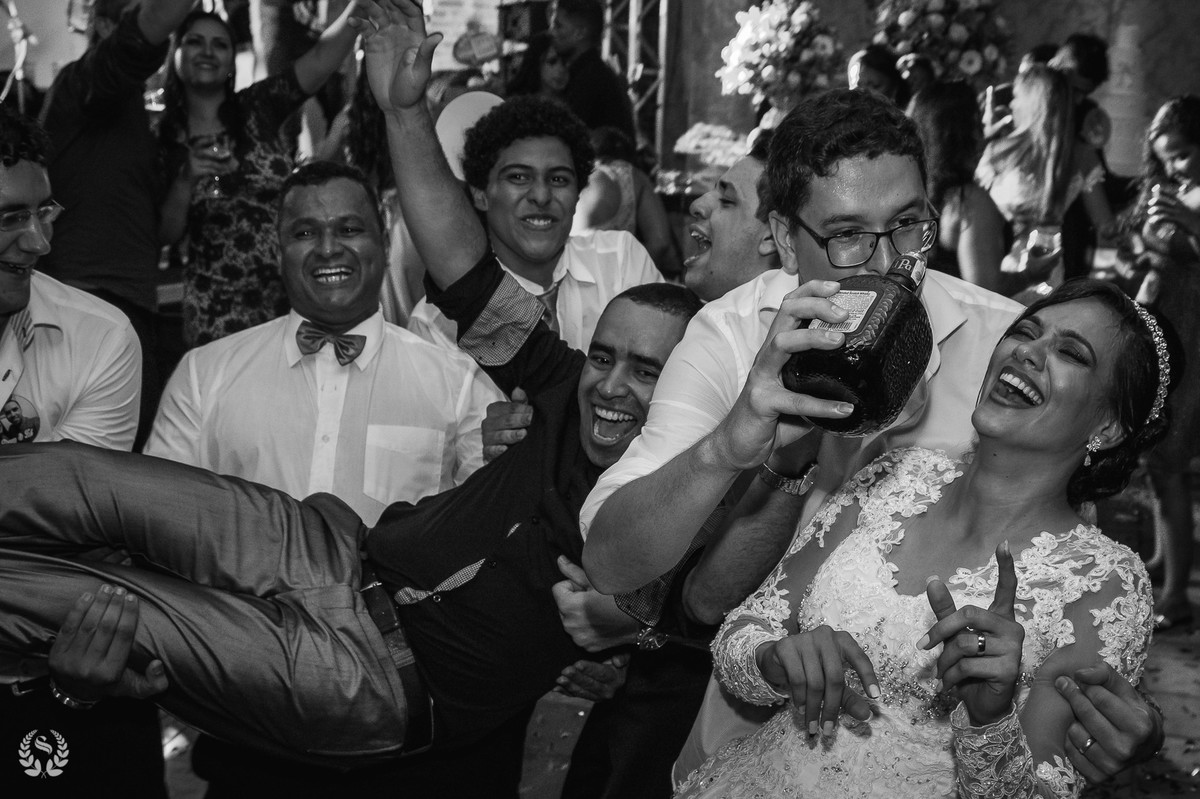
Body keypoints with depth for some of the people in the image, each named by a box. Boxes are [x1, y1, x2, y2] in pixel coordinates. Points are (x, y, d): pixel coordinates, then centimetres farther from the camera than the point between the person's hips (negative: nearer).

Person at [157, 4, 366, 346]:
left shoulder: (259, 107, 3)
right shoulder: (163, 141, 4)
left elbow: (322, 59, -12)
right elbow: (166, 234, 1)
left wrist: (360, 8, -26)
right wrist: (185, 180, -14)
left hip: (292, 293, 0)